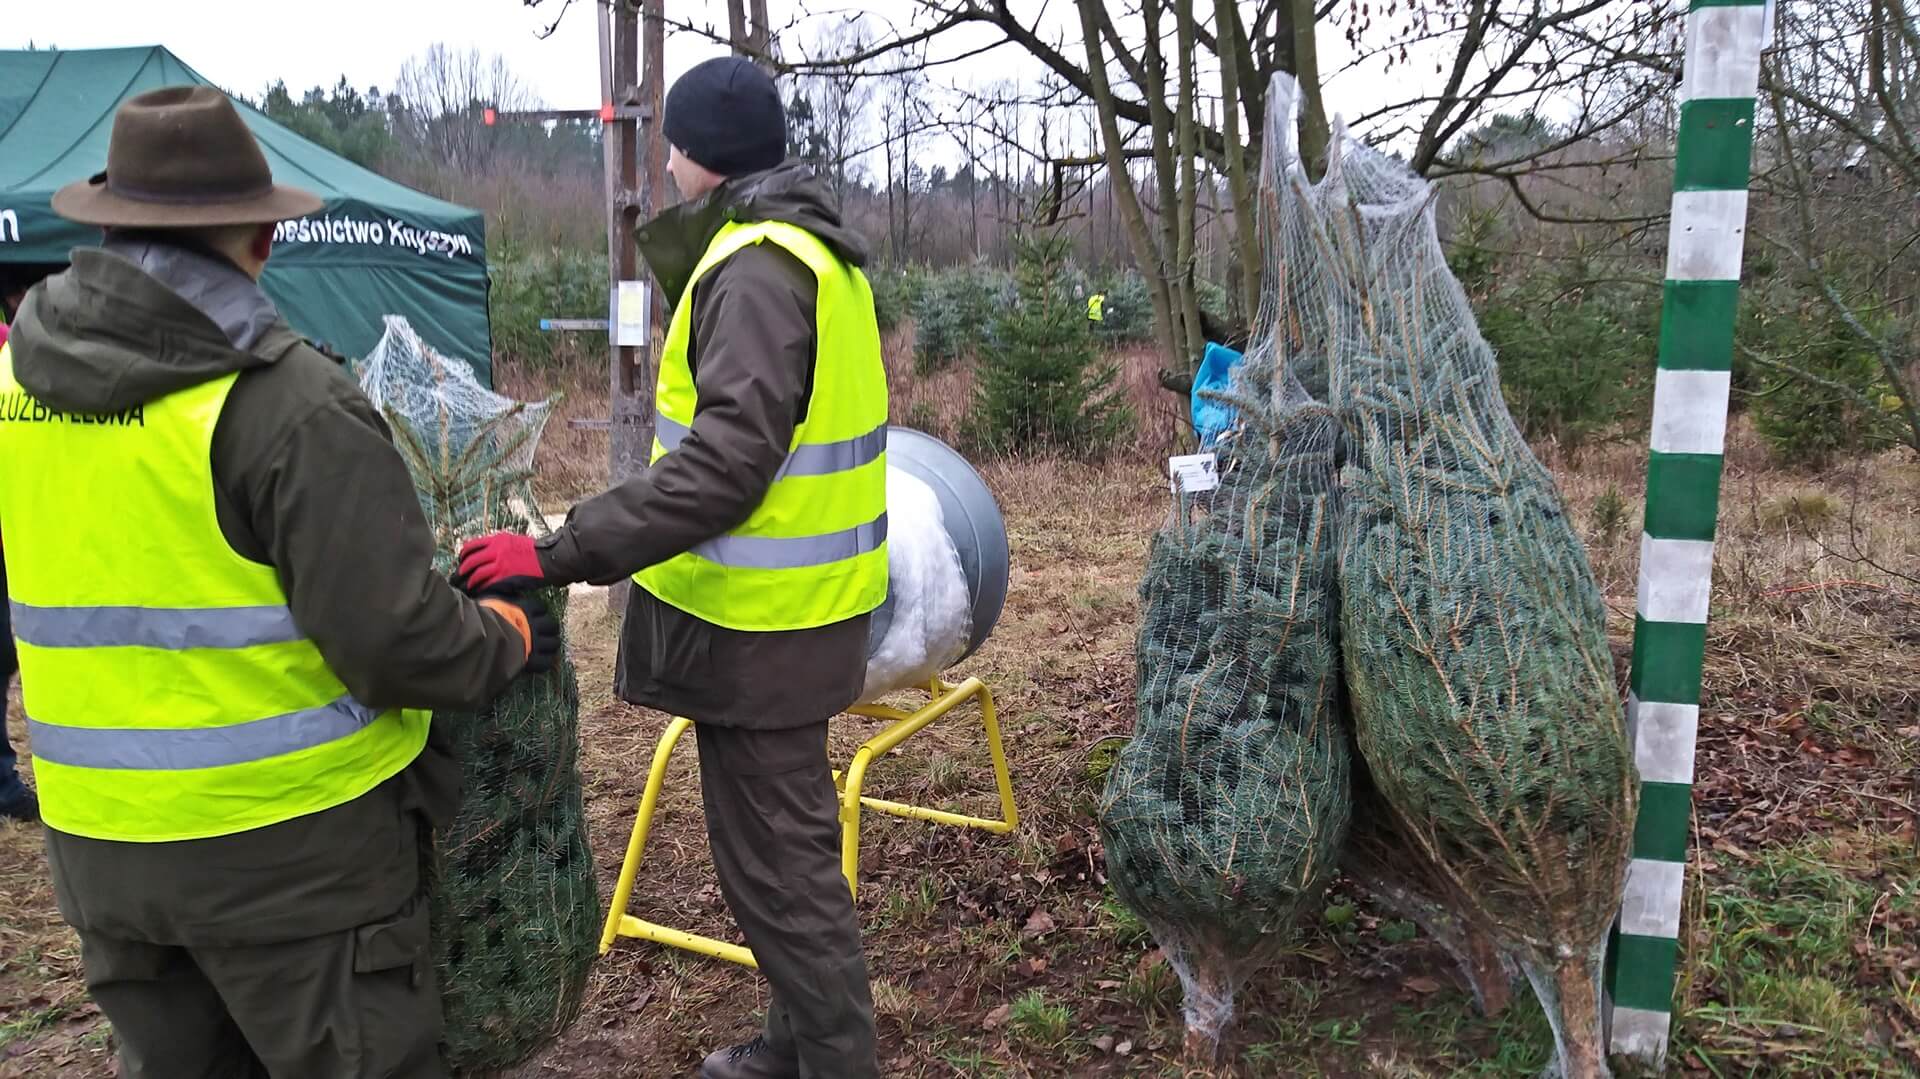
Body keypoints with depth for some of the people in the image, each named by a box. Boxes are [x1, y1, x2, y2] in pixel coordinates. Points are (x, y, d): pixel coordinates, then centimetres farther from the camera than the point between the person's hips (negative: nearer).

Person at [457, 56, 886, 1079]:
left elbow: (725, 463, -28)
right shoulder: (808, 249, 14)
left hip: (757, 623, -11)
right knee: (784, 841, 21)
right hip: (793, 604, 11)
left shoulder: (758, 268, -18)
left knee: (776, 861, 1)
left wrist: (563, 551, -27)